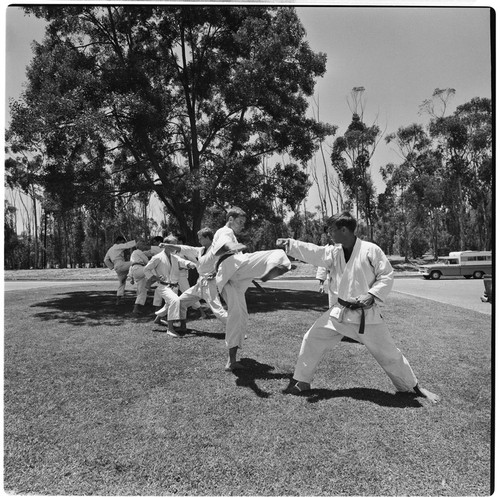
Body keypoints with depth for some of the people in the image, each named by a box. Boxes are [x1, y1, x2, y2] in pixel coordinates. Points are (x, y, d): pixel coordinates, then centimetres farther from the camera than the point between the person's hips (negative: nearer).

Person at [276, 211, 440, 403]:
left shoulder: (370, 250, -14)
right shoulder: (334, 252, 0)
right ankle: (301, 381, 18)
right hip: (340, 311, 5)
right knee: (312, 339, 1)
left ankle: (414, 387, 31)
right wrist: (289, 243, -21)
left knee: (388, 352, 6)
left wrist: (371, 295, -22)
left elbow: (386, 276, -10)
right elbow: (312, 252, -10)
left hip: (366, 314, -4)